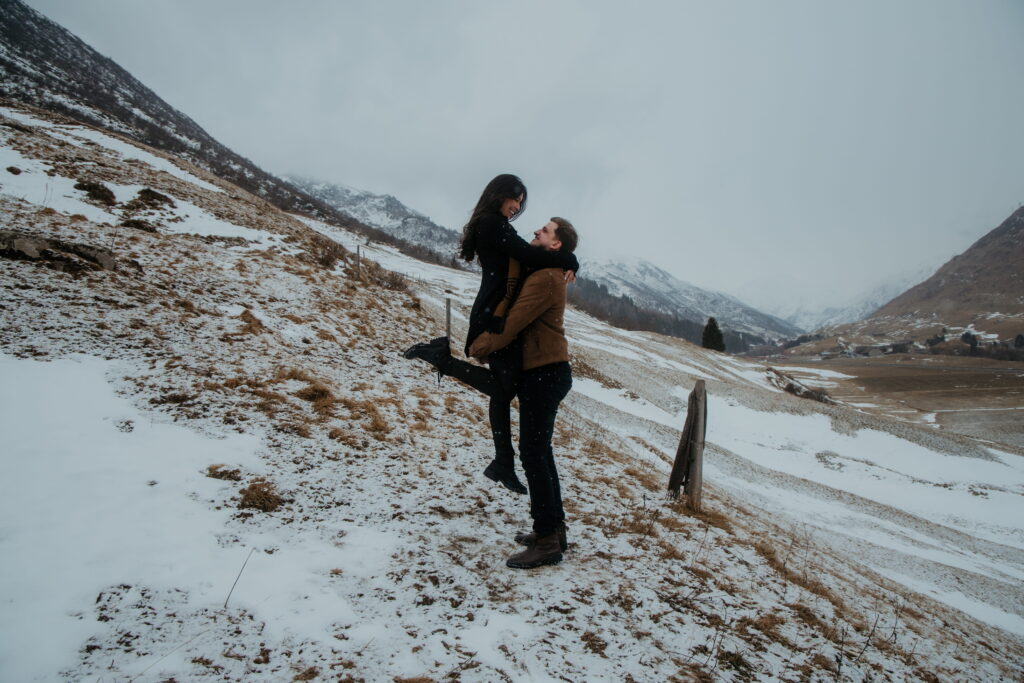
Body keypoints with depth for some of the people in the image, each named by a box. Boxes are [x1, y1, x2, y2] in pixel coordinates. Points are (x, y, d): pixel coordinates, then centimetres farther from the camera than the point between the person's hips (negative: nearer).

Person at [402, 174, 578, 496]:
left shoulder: (492, 226, 22)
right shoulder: (492, 224, -8)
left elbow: (522, 261, 16)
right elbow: (528, 255, -18)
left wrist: (560, 264, 0)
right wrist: (570, 260, -5)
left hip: (496, 315, 10)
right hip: (495, 317, -10)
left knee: (504, 390, 11)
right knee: (505, 387, -7)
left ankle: (503, 465, 18)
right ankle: (442, 356, -2)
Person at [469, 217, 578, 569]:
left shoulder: (545, 278, -16)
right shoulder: (544, 274, 18)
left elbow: (512, 322, -19)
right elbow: (517, 319, 19)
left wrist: (479, 346, -8)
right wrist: (486, 345, 8)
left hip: (545, 374, -11)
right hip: (544, 372, 11)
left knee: (533, 454, -7)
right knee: (540, 451, 16)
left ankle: (547, 543, 1)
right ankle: (554, 528, 26)